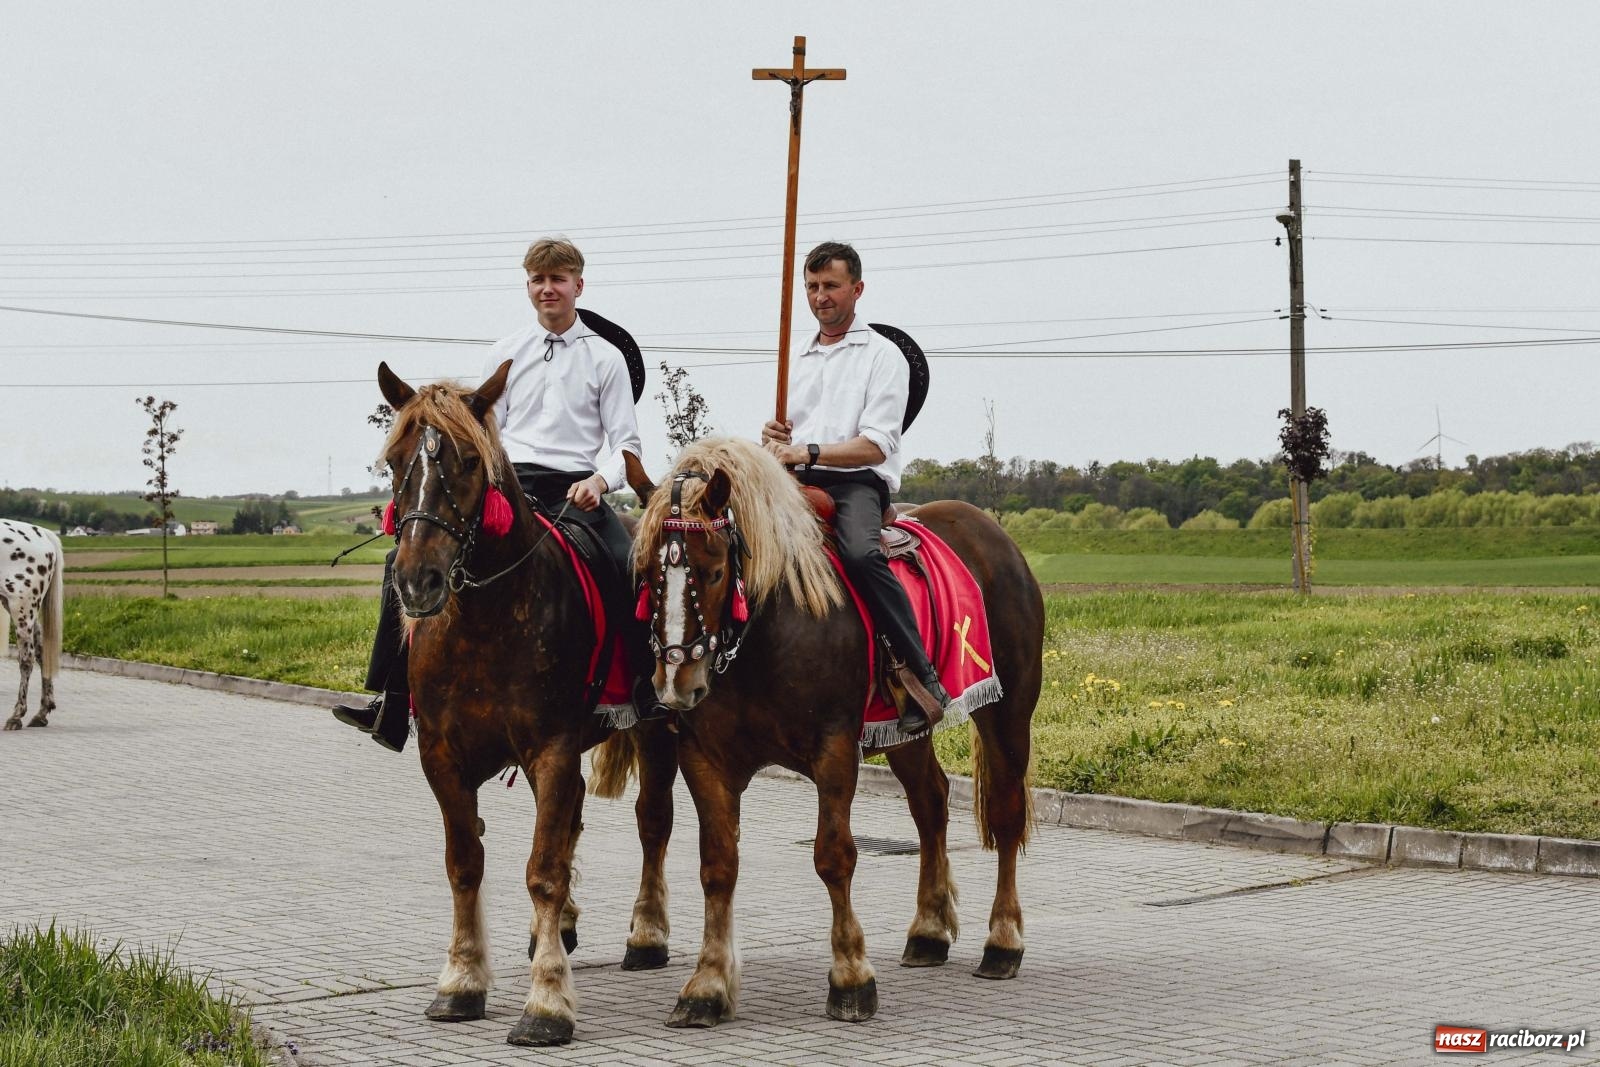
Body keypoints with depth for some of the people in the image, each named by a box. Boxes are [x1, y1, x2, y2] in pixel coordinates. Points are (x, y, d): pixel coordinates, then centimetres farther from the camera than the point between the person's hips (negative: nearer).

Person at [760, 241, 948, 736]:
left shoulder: (883, 355, 5)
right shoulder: (799, 361, 25)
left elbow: (876, 446, -8)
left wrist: (806, 452, -19)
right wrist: (772, 439, 2)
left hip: (857, 481, -6)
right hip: (799, 486, 6)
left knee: (860, 552, -36)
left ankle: (921, 675, -33)